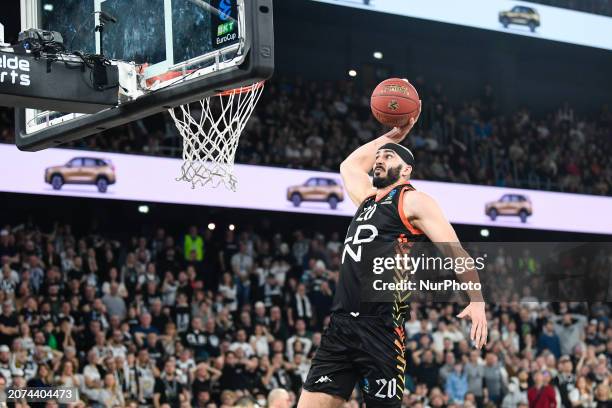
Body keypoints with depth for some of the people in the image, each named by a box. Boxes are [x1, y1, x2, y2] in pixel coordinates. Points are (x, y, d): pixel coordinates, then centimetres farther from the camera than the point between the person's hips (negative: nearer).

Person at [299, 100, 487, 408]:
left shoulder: (413, 202, 1)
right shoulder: (369, 198, 23)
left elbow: (456, 251, -5)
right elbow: (349, 165, 43)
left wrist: (477, 300, -18)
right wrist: (391, 135, 36)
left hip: (381, 327, -7)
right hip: (340, 324, 7)